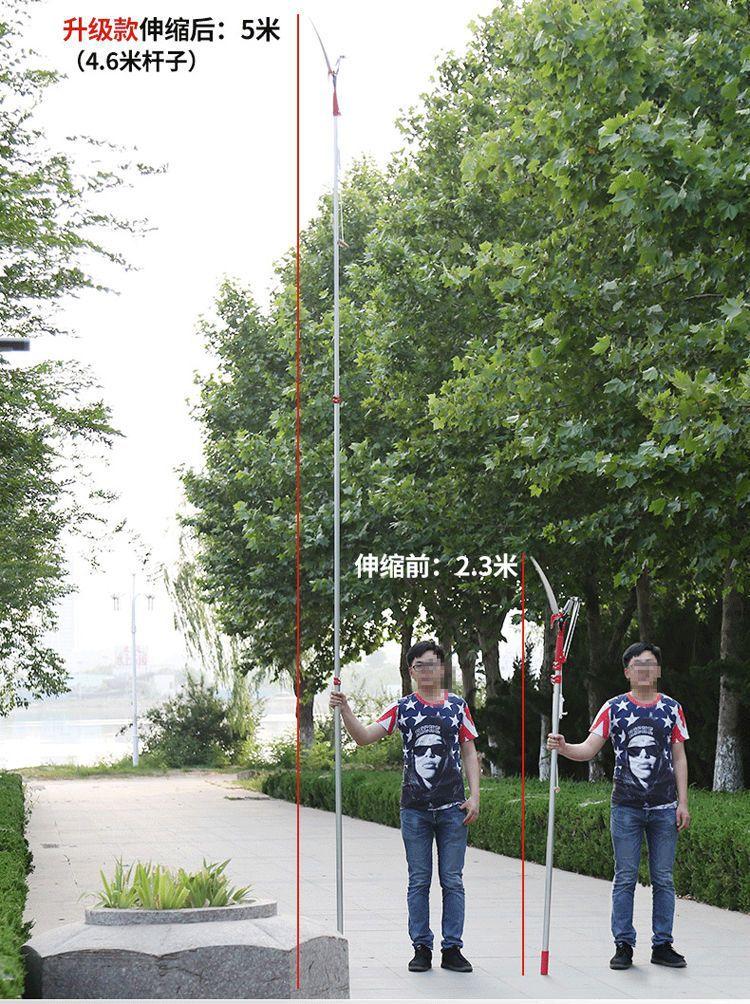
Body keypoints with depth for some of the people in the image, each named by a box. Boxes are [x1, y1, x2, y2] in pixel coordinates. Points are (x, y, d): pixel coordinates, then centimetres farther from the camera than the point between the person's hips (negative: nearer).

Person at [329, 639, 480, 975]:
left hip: (452, 808, 0)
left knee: (453, 881, 3)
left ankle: (452, 948, 9)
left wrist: (474, 795, 1)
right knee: (418, 881, 5)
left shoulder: (457, 705, 7)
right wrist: (345, 711, -17)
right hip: (415, 808, 0)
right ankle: (422, 948, 11)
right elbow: (363, 737, -1)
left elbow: (469, 752, 10)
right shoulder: (402, 707, 4)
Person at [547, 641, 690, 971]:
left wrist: (682, 803, 2)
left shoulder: (672, 708, 6)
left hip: (664, 808, 1)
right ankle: (623, 945, 8)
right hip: (626, 807, -1)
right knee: (625, 878, 1)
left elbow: (679, 758, 8)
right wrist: (564, 747, -24)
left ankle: (662, 945, 12)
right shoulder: (614, 708, 1)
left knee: (663, 879, 5)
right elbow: (589, 749, -4)